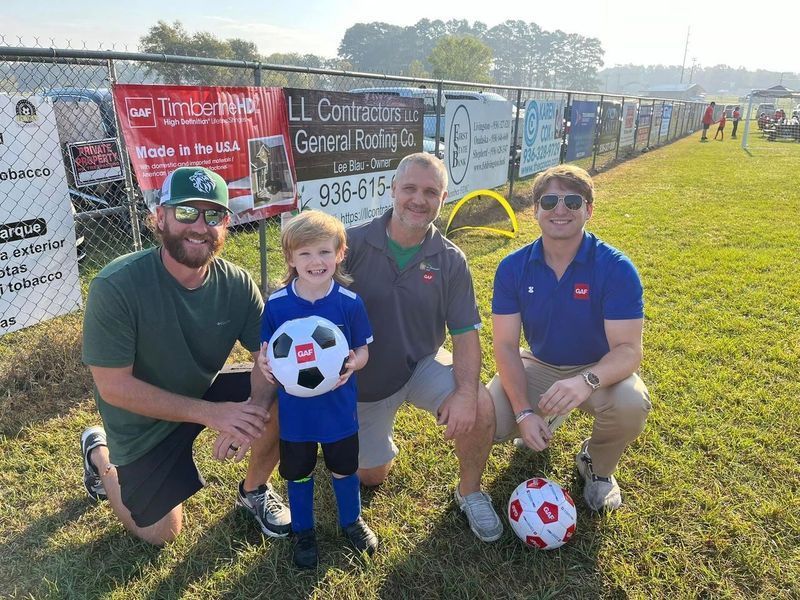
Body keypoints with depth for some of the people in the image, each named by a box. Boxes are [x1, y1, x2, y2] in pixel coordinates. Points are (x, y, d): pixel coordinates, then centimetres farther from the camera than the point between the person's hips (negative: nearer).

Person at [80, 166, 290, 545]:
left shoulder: (236, 283, -19)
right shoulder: (115, 286, -30)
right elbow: (113, 386, -27)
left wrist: (254, 409, -36)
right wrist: (210, 413, -32)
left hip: (206, 390, 3)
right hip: (144, 417, -3)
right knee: (161, 535, 7)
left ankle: (254, 491, 7)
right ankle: (101, 454, 33)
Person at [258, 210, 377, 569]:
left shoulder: (350, 302, -14)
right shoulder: (276, 304, -13)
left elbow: (362, 349, -5)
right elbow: (265, 351, -3)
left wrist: (353, 363, -26)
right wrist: (264, 362, -25)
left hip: (338, 407, 0)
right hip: (294, 409, 0)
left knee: (344, 468, 20)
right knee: (298, 472, 19)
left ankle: (351, 521, 48)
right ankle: (302, 531, 45)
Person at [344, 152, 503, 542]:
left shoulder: (450, 260, -12)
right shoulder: (352, 243, -18)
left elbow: (465, 333, -12)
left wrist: (466, 391, -28)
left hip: (422, 365, 1)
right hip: (363, 378, 0)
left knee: (480, 408, -27)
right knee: (370, 476, 12)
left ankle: (470, 492, 3)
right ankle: (376, 435, 48)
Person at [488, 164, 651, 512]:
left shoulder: (616, 268, -20)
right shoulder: (513, 268, -13)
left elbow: (628, 349, -24)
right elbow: (506, 344, -13)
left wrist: (586, 381, -46)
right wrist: (524, 411, -26)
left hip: (600, 370, -1)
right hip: (539, 366, 2)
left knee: (632, 404, -34)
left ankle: (597, 467, 4)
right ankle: (544, 422, 19)